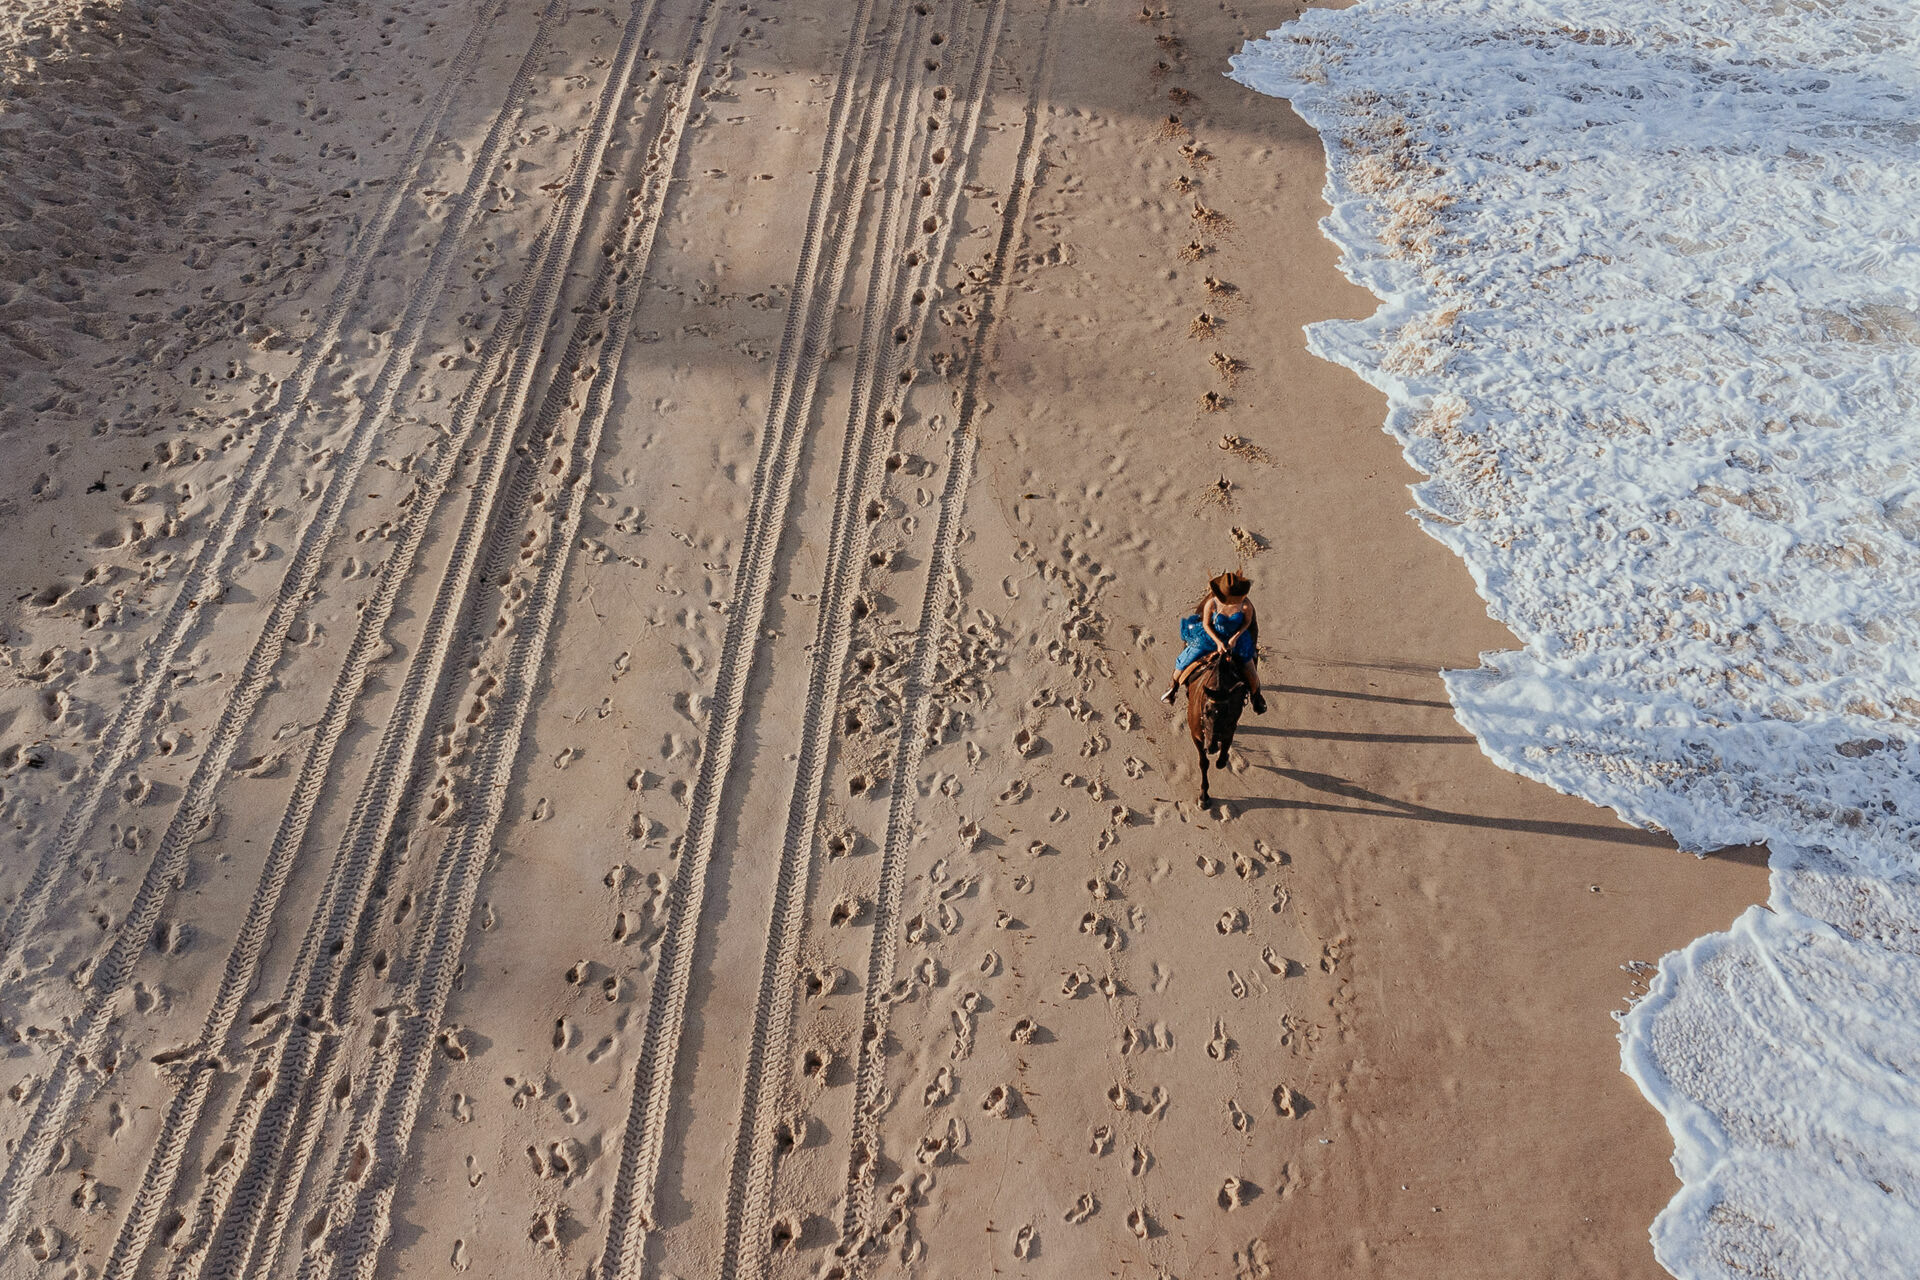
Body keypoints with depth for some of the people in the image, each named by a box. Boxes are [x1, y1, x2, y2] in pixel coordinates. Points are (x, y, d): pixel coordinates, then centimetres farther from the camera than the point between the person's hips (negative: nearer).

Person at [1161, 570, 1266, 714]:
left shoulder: (1245, 605, -28)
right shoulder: (1211, 604, -29)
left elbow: (1247, 622, -8)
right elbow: (1206, 624, -12)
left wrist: (1235, 638, -18)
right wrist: (1218, 642, -21)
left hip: (1236, 637, 0)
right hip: (1212, 636, 0)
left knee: (1250, 672, -2)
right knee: (1185, 662, 1)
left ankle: (1256, 696, 33)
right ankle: (1174, 687, 34)